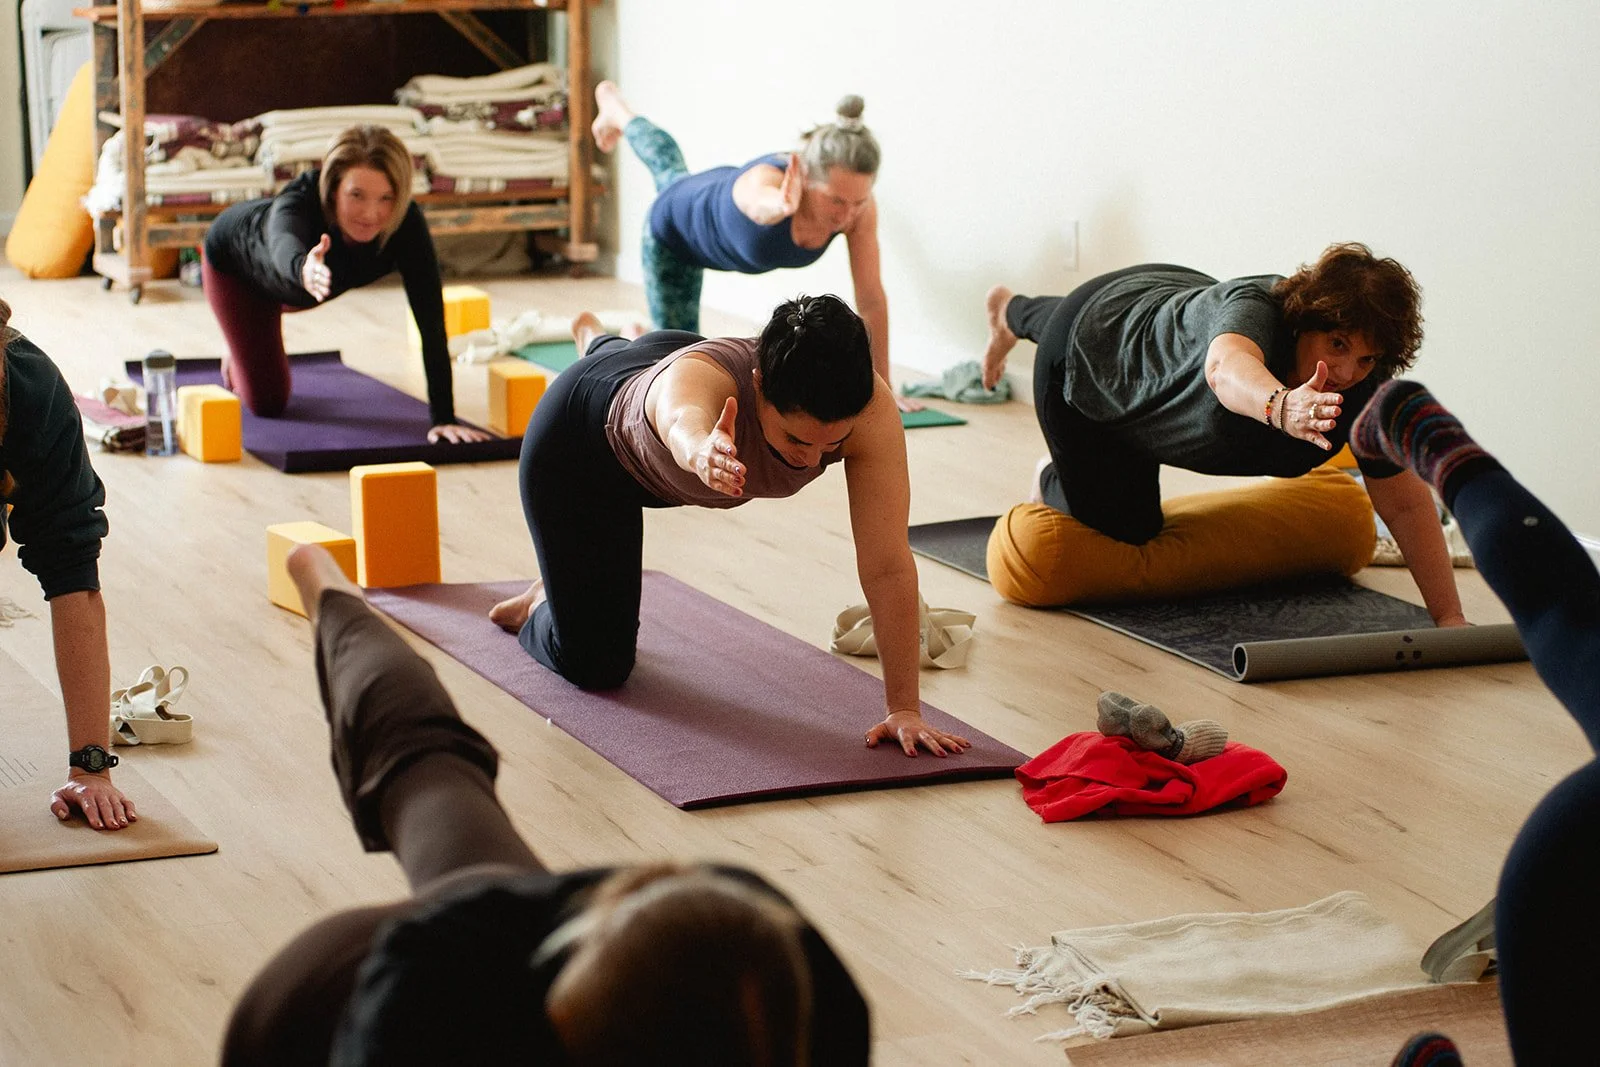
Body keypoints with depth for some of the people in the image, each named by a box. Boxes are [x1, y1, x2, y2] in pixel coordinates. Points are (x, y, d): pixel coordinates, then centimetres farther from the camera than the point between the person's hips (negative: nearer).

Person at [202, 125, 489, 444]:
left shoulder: (407, 224, -40)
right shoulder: (301, 201, -48)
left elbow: (431, 323, -40)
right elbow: (285, 248, -72)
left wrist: (443, 418, -46)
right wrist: (303, 268, -96)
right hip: (234, 261, -3)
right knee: (267, 402, 0)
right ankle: (237, 357, 29)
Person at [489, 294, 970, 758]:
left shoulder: (869, 409, -40)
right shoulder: (698, 379, -49)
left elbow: (888, 566, -40)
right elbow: (683, 425, -75)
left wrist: (904, 709, -43)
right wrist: (700, 452, -98)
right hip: (578, 433, -4)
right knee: (593, 664, -2)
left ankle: (596, 340, 76)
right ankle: (540, 609, 33)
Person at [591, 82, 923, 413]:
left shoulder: (857, 203, -38)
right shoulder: (763, 183, -52)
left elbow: (871, 298, -28)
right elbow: (762, 202, -79)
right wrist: (781, 206, -103)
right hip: (677, 225, -5)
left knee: (673, 175, 35)